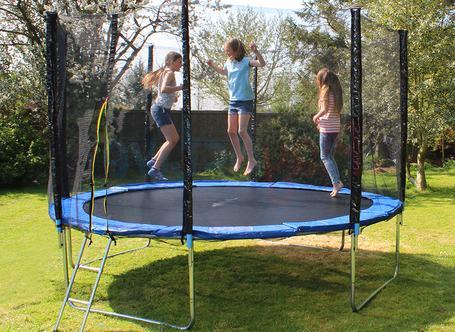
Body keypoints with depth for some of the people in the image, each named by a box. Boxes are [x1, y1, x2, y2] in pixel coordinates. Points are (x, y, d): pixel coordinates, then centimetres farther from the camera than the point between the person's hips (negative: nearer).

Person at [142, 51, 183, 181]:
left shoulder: (164, 72, 18)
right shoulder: (170, 73, -12)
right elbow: (164, 89, -30)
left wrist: (173, 97, 15)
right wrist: (180, 87, -26)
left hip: (162, 110, 10)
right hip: (161, 109, -10)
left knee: (175, 139, 17)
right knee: (171, 141, -15)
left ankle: (154, 160, 20)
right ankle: (155, 169, -17)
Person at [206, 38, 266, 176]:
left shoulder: (245, 61, -10)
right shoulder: (228, 63, 8)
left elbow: (262, 64, -25)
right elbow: (222, 71, 31)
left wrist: (256, 52, -39)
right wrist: (212, 65, 16)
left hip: (245, 100, -7)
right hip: (233, 100, 7)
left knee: (242, 131, -13)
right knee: (231, 131, 9)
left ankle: (251, 160, -3)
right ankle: (239, 157, 26)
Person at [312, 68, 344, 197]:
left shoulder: (326, 90, -9)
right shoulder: (336, 91, 13)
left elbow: (324, 109, -19)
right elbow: (337, 110, 13)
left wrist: (316, 117, -1)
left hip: (327, 128, -8)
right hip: (336, 128, 8)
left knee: (325, 157, -2)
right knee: (330, 156, 14)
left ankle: (336, 182, -11)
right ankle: (337, 182, 10)